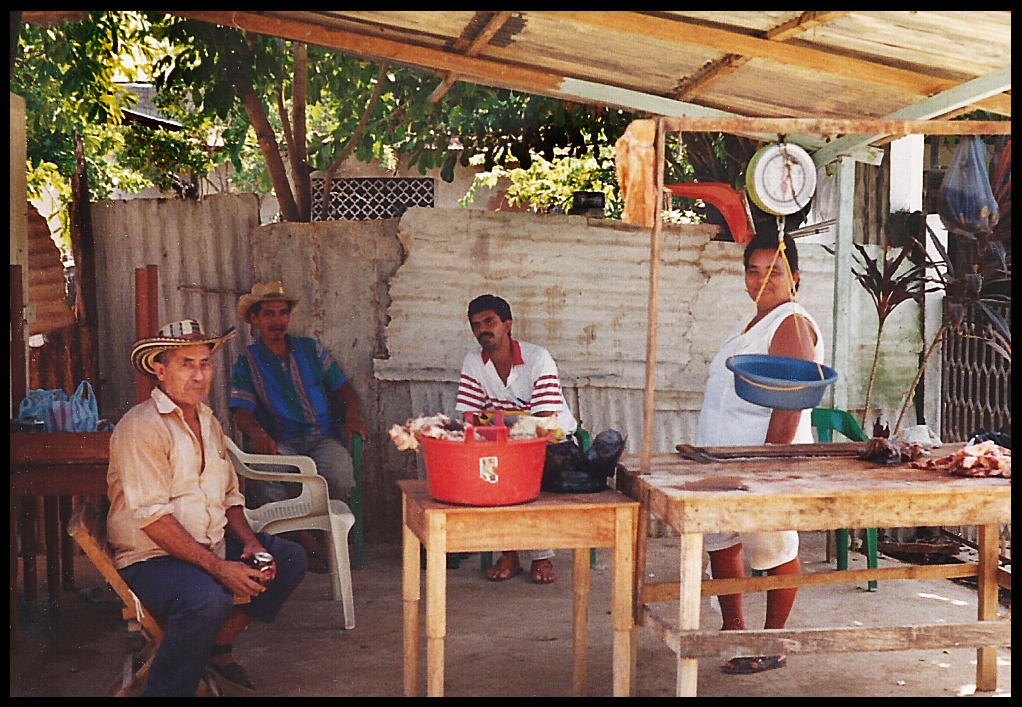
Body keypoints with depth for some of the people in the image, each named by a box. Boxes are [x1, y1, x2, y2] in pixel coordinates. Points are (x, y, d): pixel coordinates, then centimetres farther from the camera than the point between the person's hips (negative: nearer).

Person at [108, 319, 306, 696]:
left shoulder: (208, 421, 12)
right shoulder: (141, 426, -16)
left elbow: (229, 496, 17)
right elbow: (151, 516, -23)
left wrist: (251, 543, -3)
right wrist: (218, 567, -26)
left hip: (212, 545, 9)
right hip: (151, 557, -9)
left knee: (290, 559, 2)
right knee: (206, 599, -35)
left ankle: (218, 647, 10)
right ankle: (165, 689, -15)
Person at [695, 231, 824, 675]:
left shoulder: (792, 324, -13)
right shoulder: (754, 323, 17)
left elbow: (790, 404, -21)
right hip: (725, 460, 10)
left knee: (774, 551, 1)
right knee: (719, 541, 15)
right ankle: (733, 631, 30)